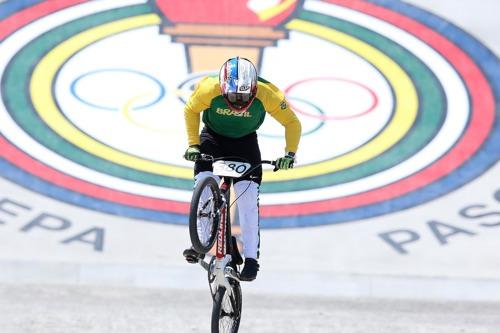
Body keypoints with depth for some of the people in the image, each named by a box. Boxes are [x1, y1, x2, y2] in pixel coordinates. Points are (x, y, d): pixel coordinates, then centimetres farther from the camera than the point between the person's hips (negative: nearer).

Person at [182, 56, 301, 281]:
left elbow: (292, 123, -16)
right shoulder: (209, 89, -31)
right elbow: (191, 111, -9)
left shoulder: (267, 94, -31)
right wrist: (193, 145, -16)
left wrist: (290, 153, -28)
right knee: (204, 182, -22)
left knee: (248, 194, -14)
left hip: (245, 142, 0)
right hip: (213, 137, 0)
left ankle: (251, 257, -7)